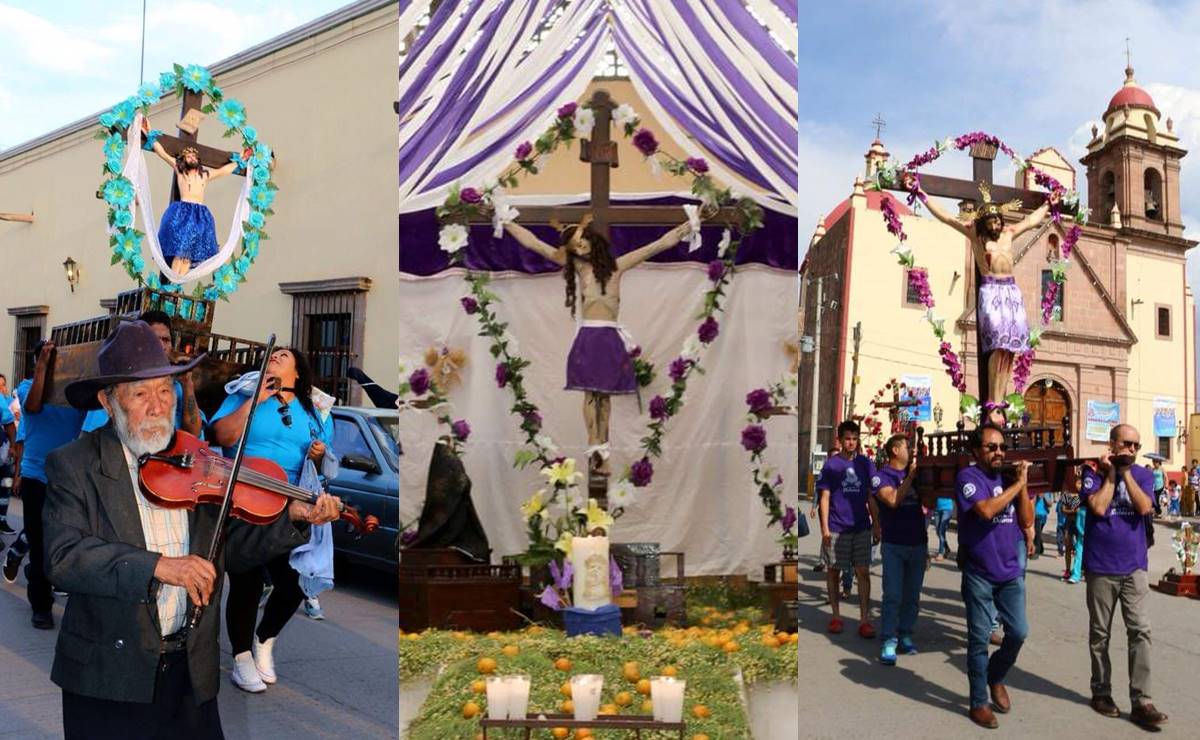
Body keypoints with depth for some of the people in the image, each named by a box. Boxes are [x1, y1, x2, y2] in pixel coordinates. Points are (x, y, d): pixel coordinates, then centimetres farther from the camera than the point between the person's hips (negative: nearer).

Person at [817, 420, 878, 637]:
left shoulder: (865, 464, 6)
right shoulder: (831, 464, -2)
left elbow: (871, 498, 11)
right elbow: (825, 497, -2)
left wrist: (876, 525, 9)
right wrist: (825, 527, -8)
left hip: (862, 528, 2)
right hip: (836, 528, -2)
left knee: (863, 572, 0)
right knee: (833, 572, 7)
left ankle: (864, 620, 3)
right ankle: (836, 616, 20)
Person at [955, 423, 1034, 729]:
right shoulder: (968, 476, -11)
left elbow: (1026, 520, 4)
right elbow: (986, 510, -27)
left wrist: (1023, 485, -7)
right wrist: (1018, 483, -20)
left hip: (1010, 571, 5)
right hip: (979, 574, -5)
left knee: (1019, 632, 8)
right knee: (980, 639, 3)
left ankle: (996, 677, 35)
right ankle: (979, 703, 16)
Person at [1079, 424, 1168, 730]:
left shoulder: (1143, 475, 5)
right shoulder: (1094, 474, -2)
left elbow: (1144, 507, -12)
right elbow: (1098, 508, -17)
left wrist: (1126, 472, -11)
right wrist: (1110, 474, -10)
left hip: (1135, 567, 2)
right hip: (1101, 568, -2)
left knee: (1141, 632, -6)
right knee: (1100, 634, 8)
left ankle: (1141, 702, -2)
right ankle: (1101, 692, 22)